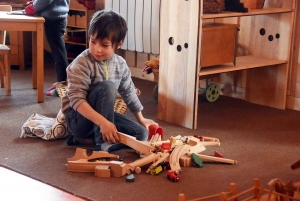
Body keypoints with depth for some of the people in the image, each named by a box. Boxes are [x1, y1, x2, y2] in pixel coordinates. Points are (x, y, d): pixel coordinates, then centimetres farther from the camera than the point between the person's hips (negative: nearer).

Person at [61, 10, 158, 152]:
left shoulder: (120, 64, -2)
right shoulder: (82, 63, -22)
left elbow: (129, 92, 15)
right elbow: (76, 100, -30)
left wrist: (141, 119, 22)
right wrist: (103, 122, -40)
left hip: (102, 114, 7)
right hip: (78, 117, -7)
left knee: (141, 134, -6)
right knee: (107, 87, -30)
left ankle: (88, 137, -3)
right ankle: (102, 142, -24)